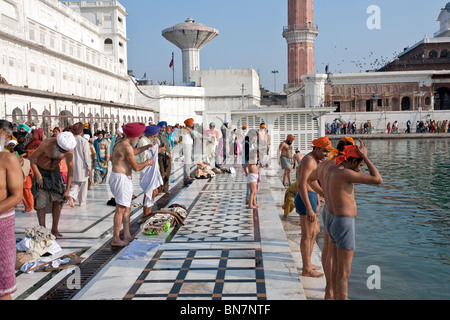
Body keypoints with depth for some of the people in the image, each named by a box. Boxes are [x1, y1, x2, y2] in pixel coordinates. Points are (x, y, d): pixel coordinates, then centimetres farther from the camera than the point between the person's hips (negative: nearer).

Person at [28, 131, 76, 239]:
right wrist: (38, 176, -19)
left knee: (58, 199, -6)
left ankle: (54, 229, 5)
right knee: (40, 200, -10)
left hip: (54, 170, 2)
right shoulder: (46, 144, -32)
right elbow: (32, 158, -18)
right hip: (40, 170, -2)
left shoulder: (69, 151, -22)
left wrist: (67, 189, -11)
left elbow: (70, 169, -11)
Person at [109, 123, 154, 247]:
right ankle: (115, 239, -2)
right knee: (120, 209, -6)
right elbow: (136, 167, -18)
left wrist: (145, 147, 37)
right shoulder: (127, 147, -18)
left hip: (122, 178, 11)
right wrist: (147, 162, -2)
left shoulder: (121, 143, 13)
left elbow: (133, 152, 35)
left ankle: (127, 235, 21)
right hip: (121, 178, -11)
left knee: (127, 207, 15)